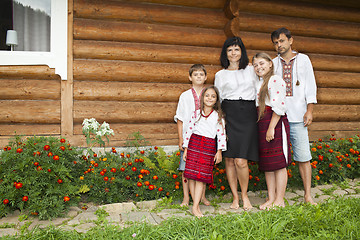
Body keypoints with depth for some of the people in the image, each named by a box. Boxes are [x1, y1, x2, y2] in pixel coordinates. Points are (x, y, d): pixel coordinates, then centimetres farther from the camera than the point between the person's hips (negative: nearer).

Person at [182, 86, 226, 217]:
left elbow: (221, 134, 5)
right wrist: (185, 149, 5)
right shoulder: (196, 113, 8)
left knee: (201, 177, -6)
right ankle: (196, 203, 9)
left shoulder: (218, 116, 7)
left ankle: (195, 207, -4)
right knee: (191, 176, -3)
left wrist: (219, 151, -2)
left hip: (209, 147, -1)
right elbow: (189, 130, 8)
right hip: (194, 143, 1)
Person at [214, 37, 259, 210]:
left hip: (248, 116, 0)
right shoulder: (220, 75, 11)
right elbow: (217, 100, 11)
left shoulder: (251, 70, 14)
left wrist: (260, 115, 11)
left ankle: (244, 195, 12)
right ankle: (235, 198, 14)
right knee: (229, 159, 0)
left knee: (241, 161, -10)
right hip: (228, 115, 1)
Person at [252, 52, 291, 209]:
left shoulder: (275, 80, -7)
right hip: (261, 124, 8)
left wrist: (271, 127, -19)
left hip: (275, 122, -8)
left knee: (278, 163, -2)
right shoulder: (258, 83, 18)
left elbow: (279, 107, -15)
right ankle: (271, 198, 18)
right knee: (266, 164, 10)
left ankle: (279, 200, 5)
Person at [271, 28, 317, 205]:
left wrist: (309, 111, -1)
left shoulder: (303, 59, 12)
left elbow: (310, 86, 8)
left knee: (303, 156, -3)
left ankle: (308, 195, 5)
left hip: (297, 116, -1)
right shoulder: (272, 63, 14)